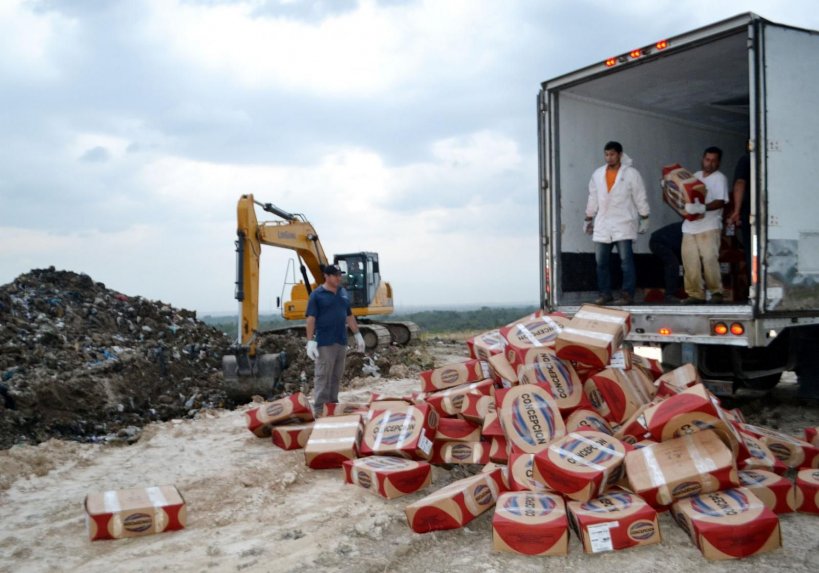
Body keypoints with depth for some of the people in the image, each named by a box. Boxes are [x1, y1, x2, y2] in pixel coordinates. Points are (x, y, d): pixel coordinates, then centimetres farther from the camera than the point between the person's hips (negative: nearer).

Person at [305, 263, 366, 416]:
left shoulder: (343, 292, 13)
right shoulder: (317, 295, -5)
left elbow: (349, 315, 20)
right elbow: (311, 318, -8)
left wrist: (357, 335, 18)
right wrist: (310, 341, -15)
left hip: (341, 341, 6)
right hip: (325, 342, -6)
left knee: (337, 376, 10)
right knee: (323, 376, -6)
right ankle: (319, 409, -2)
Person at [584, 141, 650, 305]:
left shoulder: (631, 173, -2)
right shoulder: (597, 174, 10)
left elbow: (640, 198, -1)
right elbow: (593, 198, 15)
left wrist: (644, 219, -3)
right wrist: (588, 219, 15)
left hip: (623, 223, -4)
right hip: (602, 224, 4)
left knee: (626, 260, -6)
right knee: (601, 261, 5)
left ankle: (628, 294, -2)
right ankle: (605, 293, 15)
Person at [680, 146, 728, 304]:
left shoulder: (719, 178, 1)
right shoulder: (695, 176, 20)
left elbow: (721, 202, -11)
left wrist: (703, 208, -27)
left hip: (709, 226, -5)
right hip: (690, 225, 5)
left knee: (710, 259, -11)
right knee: (690, 261, -1)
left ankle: (716, 291, 3)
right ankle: (695, 294, 5)